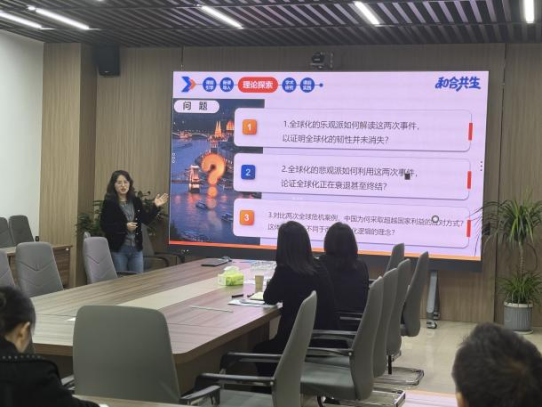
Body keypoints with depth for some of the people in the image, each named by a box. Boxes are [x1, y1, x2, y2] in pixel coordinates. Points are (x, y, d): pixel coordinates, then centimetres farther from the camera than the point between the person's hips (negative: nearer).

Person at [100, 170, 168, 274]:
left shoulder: (136, 201, 8)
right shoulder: (109, 203, -7)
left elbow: (146, 220, 10)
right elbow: (104, 226, -13)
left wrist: (156, 207, -4)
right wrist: (125, 226, -21)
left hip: (136, 248, 5)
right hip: (118, 249, -4)